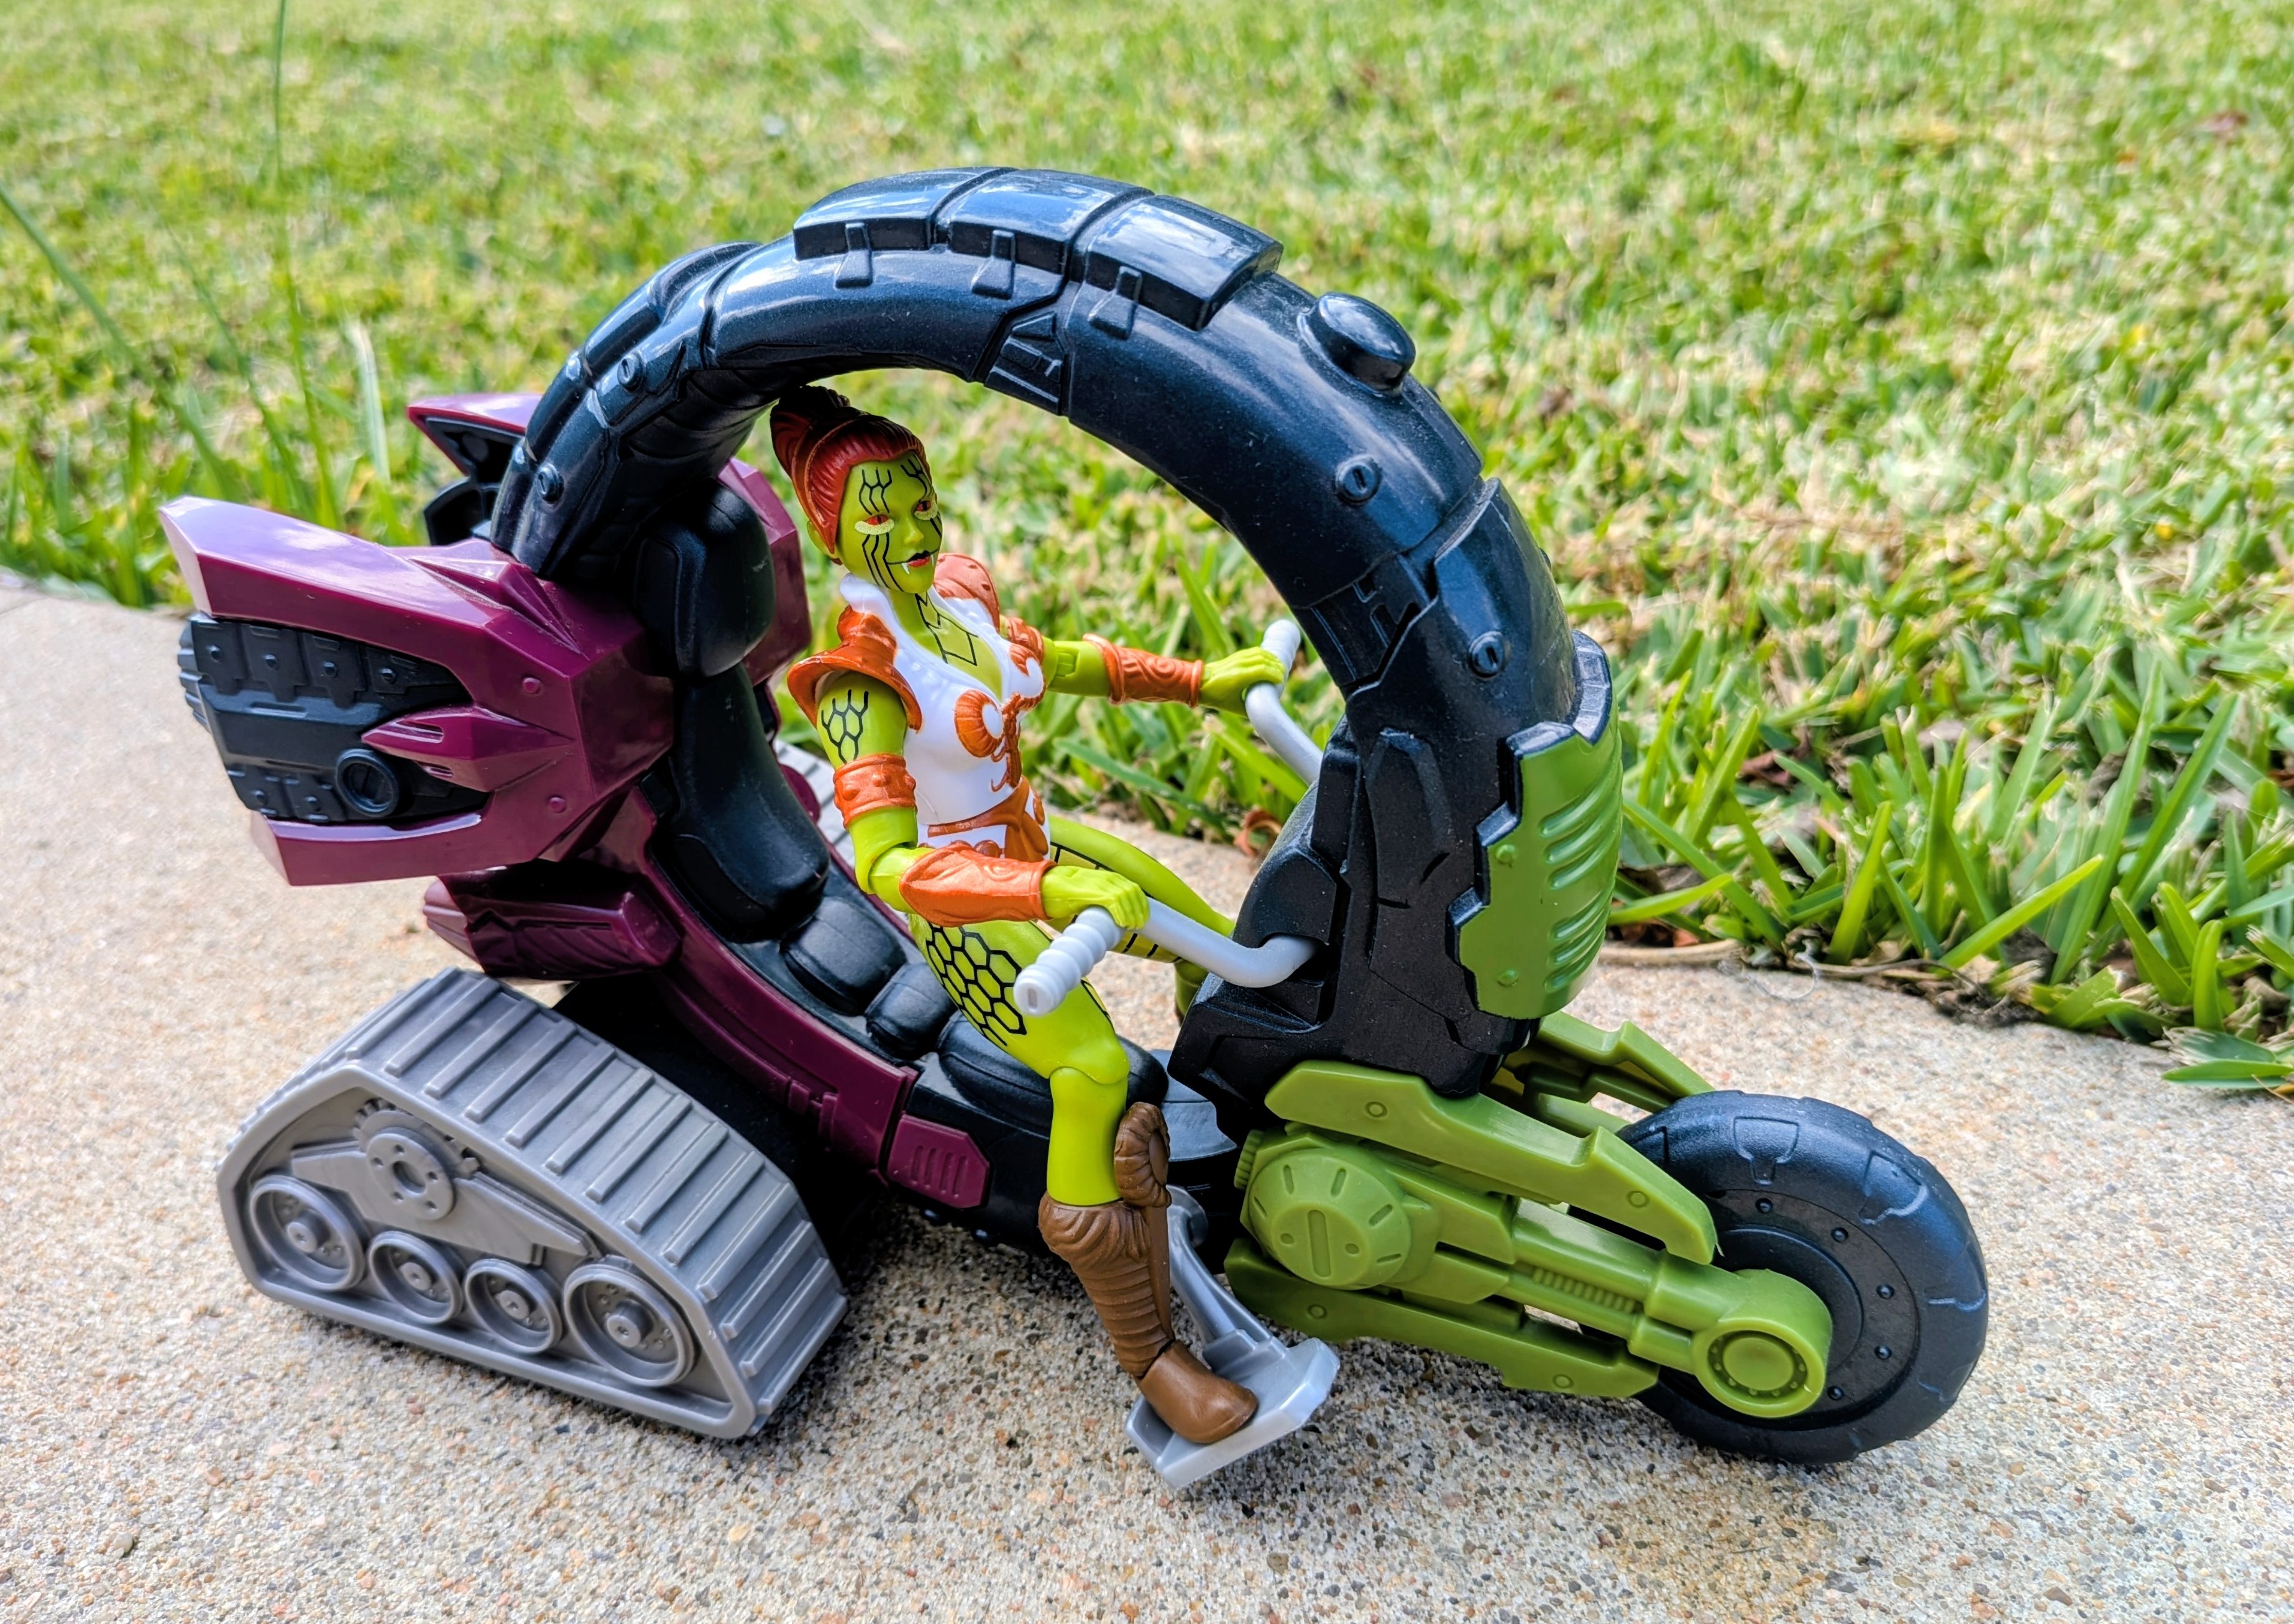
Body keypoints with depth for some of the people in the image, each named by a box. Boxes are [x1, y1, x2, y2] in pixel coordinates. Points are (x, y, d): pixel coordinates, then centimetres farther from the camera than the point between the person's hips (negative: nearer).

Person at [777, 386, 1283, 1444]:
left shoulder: (956, 589, -4)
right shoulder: (859, 672, -28)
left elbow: (1047, 661, 16)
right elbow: (884, 863, -38)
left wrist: (1201, 680, 12)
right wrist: (1049, 894, -50)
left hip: (1031, 841, 9)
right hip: (957, 901, -9)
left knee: (1215, 946, 13)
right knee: (1093, 1069, -26)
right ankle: (1144, 1353, -13)